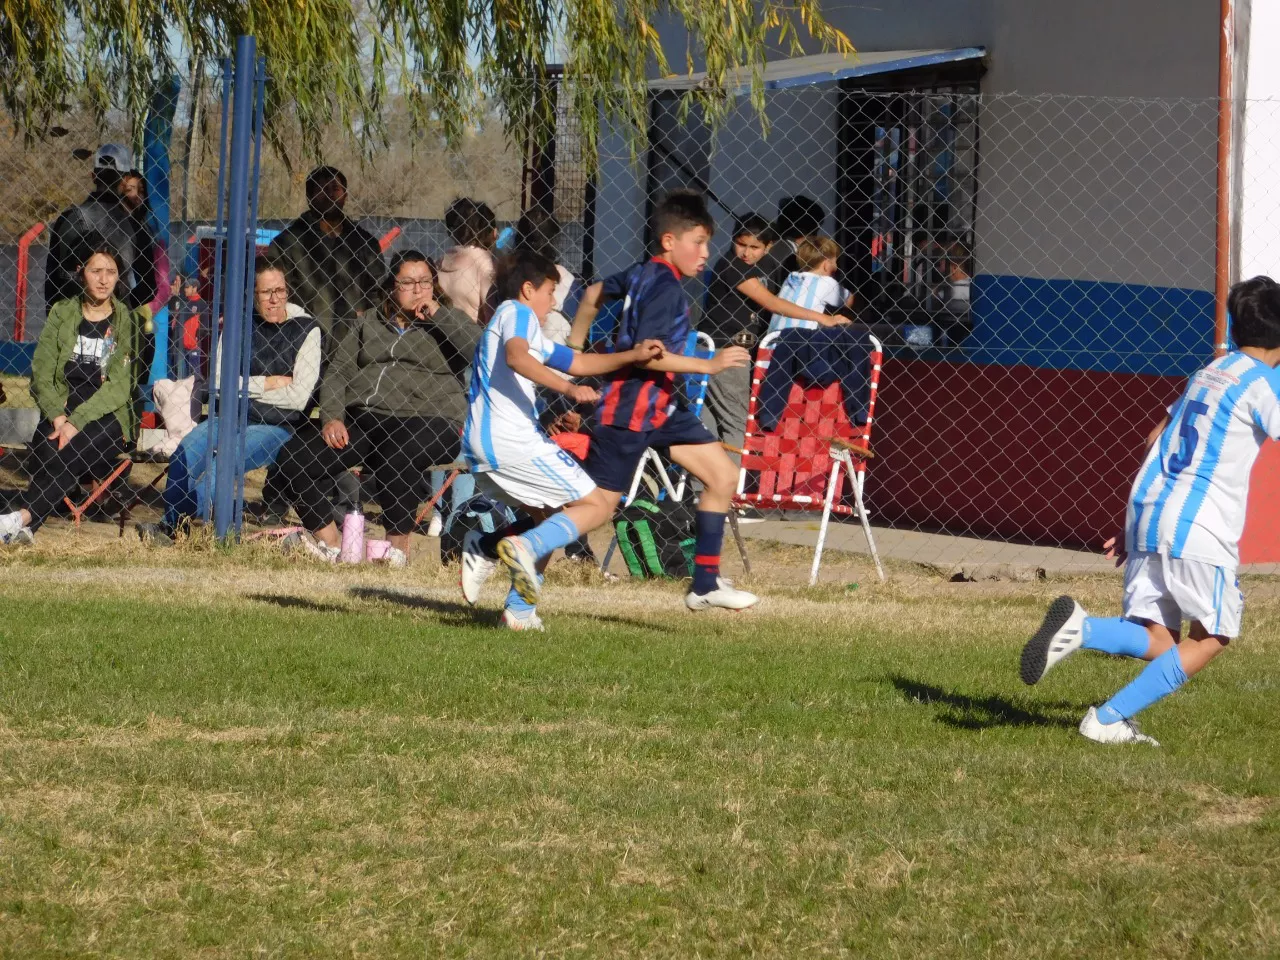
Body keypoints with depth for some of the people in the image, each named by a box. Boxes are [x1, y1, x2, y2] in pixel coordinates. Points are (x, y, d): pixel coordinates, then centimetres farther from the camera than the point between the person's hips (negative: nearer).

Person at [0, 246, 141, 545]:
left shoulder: (126, 321, 4)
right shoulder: (62, 314, 10)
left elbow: (119, 386, -7)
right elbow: (41, 376, 5)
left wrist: (77, 422, -19)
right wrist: (58, 417, -14)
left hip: (107, 418, -1)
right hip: (61, 416, 1)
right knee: (46, 447, -33)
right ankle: (27, 526, -48)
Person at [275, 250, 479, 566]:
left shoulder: (447, 323, 12)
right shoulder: (368, 323, 22)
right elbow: (337, 373, 15)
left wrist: (437, 313, -5)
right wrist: (331, 418, -3)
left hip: (424, 421, -4)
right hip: (361, 418, 4)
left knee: (396, 459, -39)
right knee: (294, 459, -16)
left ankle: (399, 546, -23)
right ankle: (328, 541, -4)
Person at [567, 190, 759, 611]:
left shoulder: (643, 274, 9)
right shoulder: (666, 287, -19)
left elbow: (594, 293, 24)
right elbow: (646, 354, -28)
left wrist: (573, 352, 34)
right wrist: (710, 365, -26)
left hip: (660, 406, 10)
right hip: (630, 410, -10)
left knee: (724, 476, 7)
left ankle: (706, 584, 12)